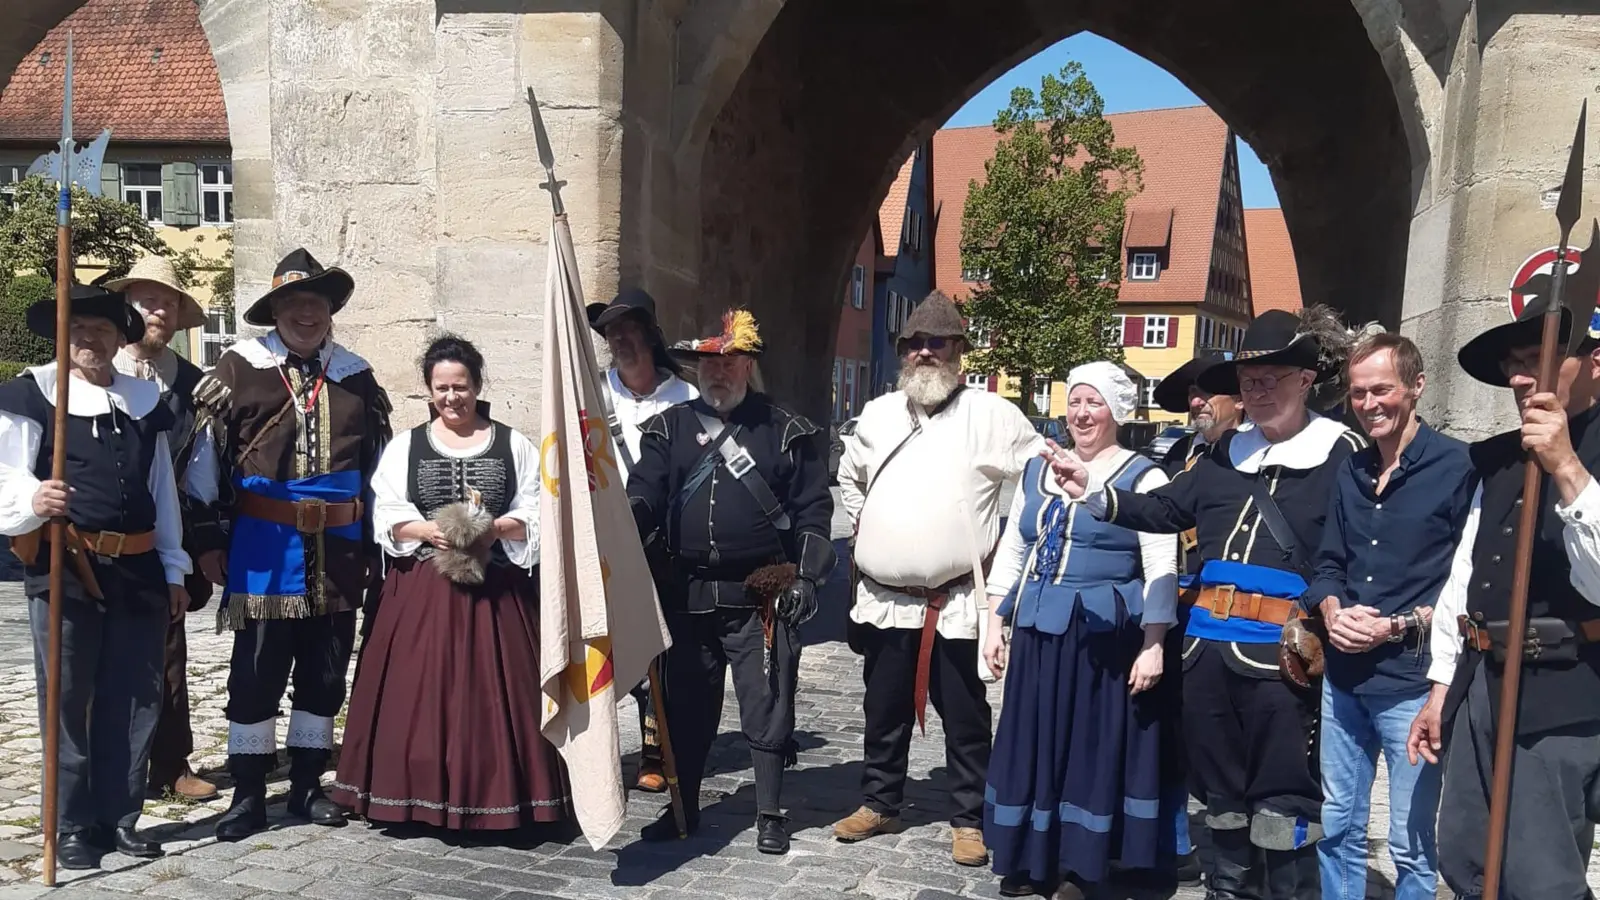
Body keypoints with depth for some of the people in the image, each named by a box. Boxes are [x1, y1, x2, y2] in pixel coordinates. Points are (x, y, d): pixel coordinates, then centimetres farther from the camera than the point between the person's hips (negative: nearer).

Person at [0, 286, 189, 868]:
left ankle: (119, 817, 19)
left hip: (137, 570, 5)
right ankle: (73, 826, 14)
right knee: (69, 699, 3)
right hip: (64, 568, -4)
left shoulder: (146, 402, 13)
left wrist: (173, 571, 15)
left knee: (135, 697, 7)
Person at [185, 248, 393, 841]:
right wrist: (209, 538, -3)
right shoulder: (240, 370, -2)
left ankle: (307, 785, 24)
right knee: (256, 672, 2)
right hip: (263, 548, -3)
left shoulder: (357, 378, 9)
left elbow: (378, 466, 14)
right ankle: (248, 794, 15)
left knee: (325, 670, 11)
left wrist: (372, 546, 12)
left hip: (338, 549, 4)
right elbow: (206, 458, -2)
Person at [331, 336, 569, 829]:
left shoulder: (512, 444, 7)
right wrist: (425, 531, -16)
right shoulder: (405, 445, 9)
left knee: (494, 693, -1)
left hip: (496, 590, -1)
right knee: (419, 694, -1)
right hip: (423, 590, 1)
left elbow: (534, 515, 1)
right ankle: (425, 794, 9)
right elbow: (387, 515, 2)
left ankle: (497, 796, 7)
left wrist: (494, 529, -16)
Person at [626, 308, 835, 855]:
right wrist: (628, 513, -23)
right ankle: (682, 808, 28)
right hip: (688, 594, 3)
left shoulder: (787, 432, 1)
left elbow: (813, 510, 0)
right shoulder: (669, 428, 9)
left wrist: (806, 576, -7)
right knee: (686, 705, 13)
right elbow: (645, 490, -1)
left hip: (760, 595, -3)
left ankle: (770, 815, 16)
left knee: (766, 705, 3)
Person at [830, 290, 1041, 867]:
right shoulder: (878, 414, 9)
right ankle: (879, 804, 31)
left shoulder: (990, 414, -5)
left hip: (956, 601, -4)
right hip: (884, 598, 4)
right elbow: (849, 474, 26)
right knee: (884, 711, 16)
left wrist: (1004, 539, -4)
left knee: (965, 717, 6)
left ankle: (968, 819, 19)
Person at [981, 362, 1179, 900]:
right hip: (1038, 630, 5)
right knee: (1036, 744, 11)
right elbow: (1011, 551, 14)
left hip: (1105, 636, -5)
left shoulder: (1143, 477, -5)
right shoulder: (1037, 470, 10)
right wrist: (996, 626, 10)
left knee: (1094, 747, 5)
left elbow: (1162, 570, -8)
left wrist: (1153, 648, -14)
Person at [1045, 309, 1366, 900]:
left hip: (1281, 652, -6)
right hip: (1208, 644, 6)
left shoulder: (1341, 453, -4)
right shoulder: (1226, 453, 13)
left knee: (1282, 799, 2)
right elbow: (1164, 511, 13)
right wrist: (1092, 492, 0)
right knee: (1219, 786, 19)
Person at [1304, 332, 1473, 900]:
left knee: (1412, 843, 5)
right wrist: (1334, 613, -4)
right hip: (1343, 676, 6)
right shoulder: (1351, 471, 12)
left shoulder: (1456, 466, -7)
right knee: (1336, 827, 15)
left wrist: (1399, 627, -15)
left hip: (1413, 681, -6)